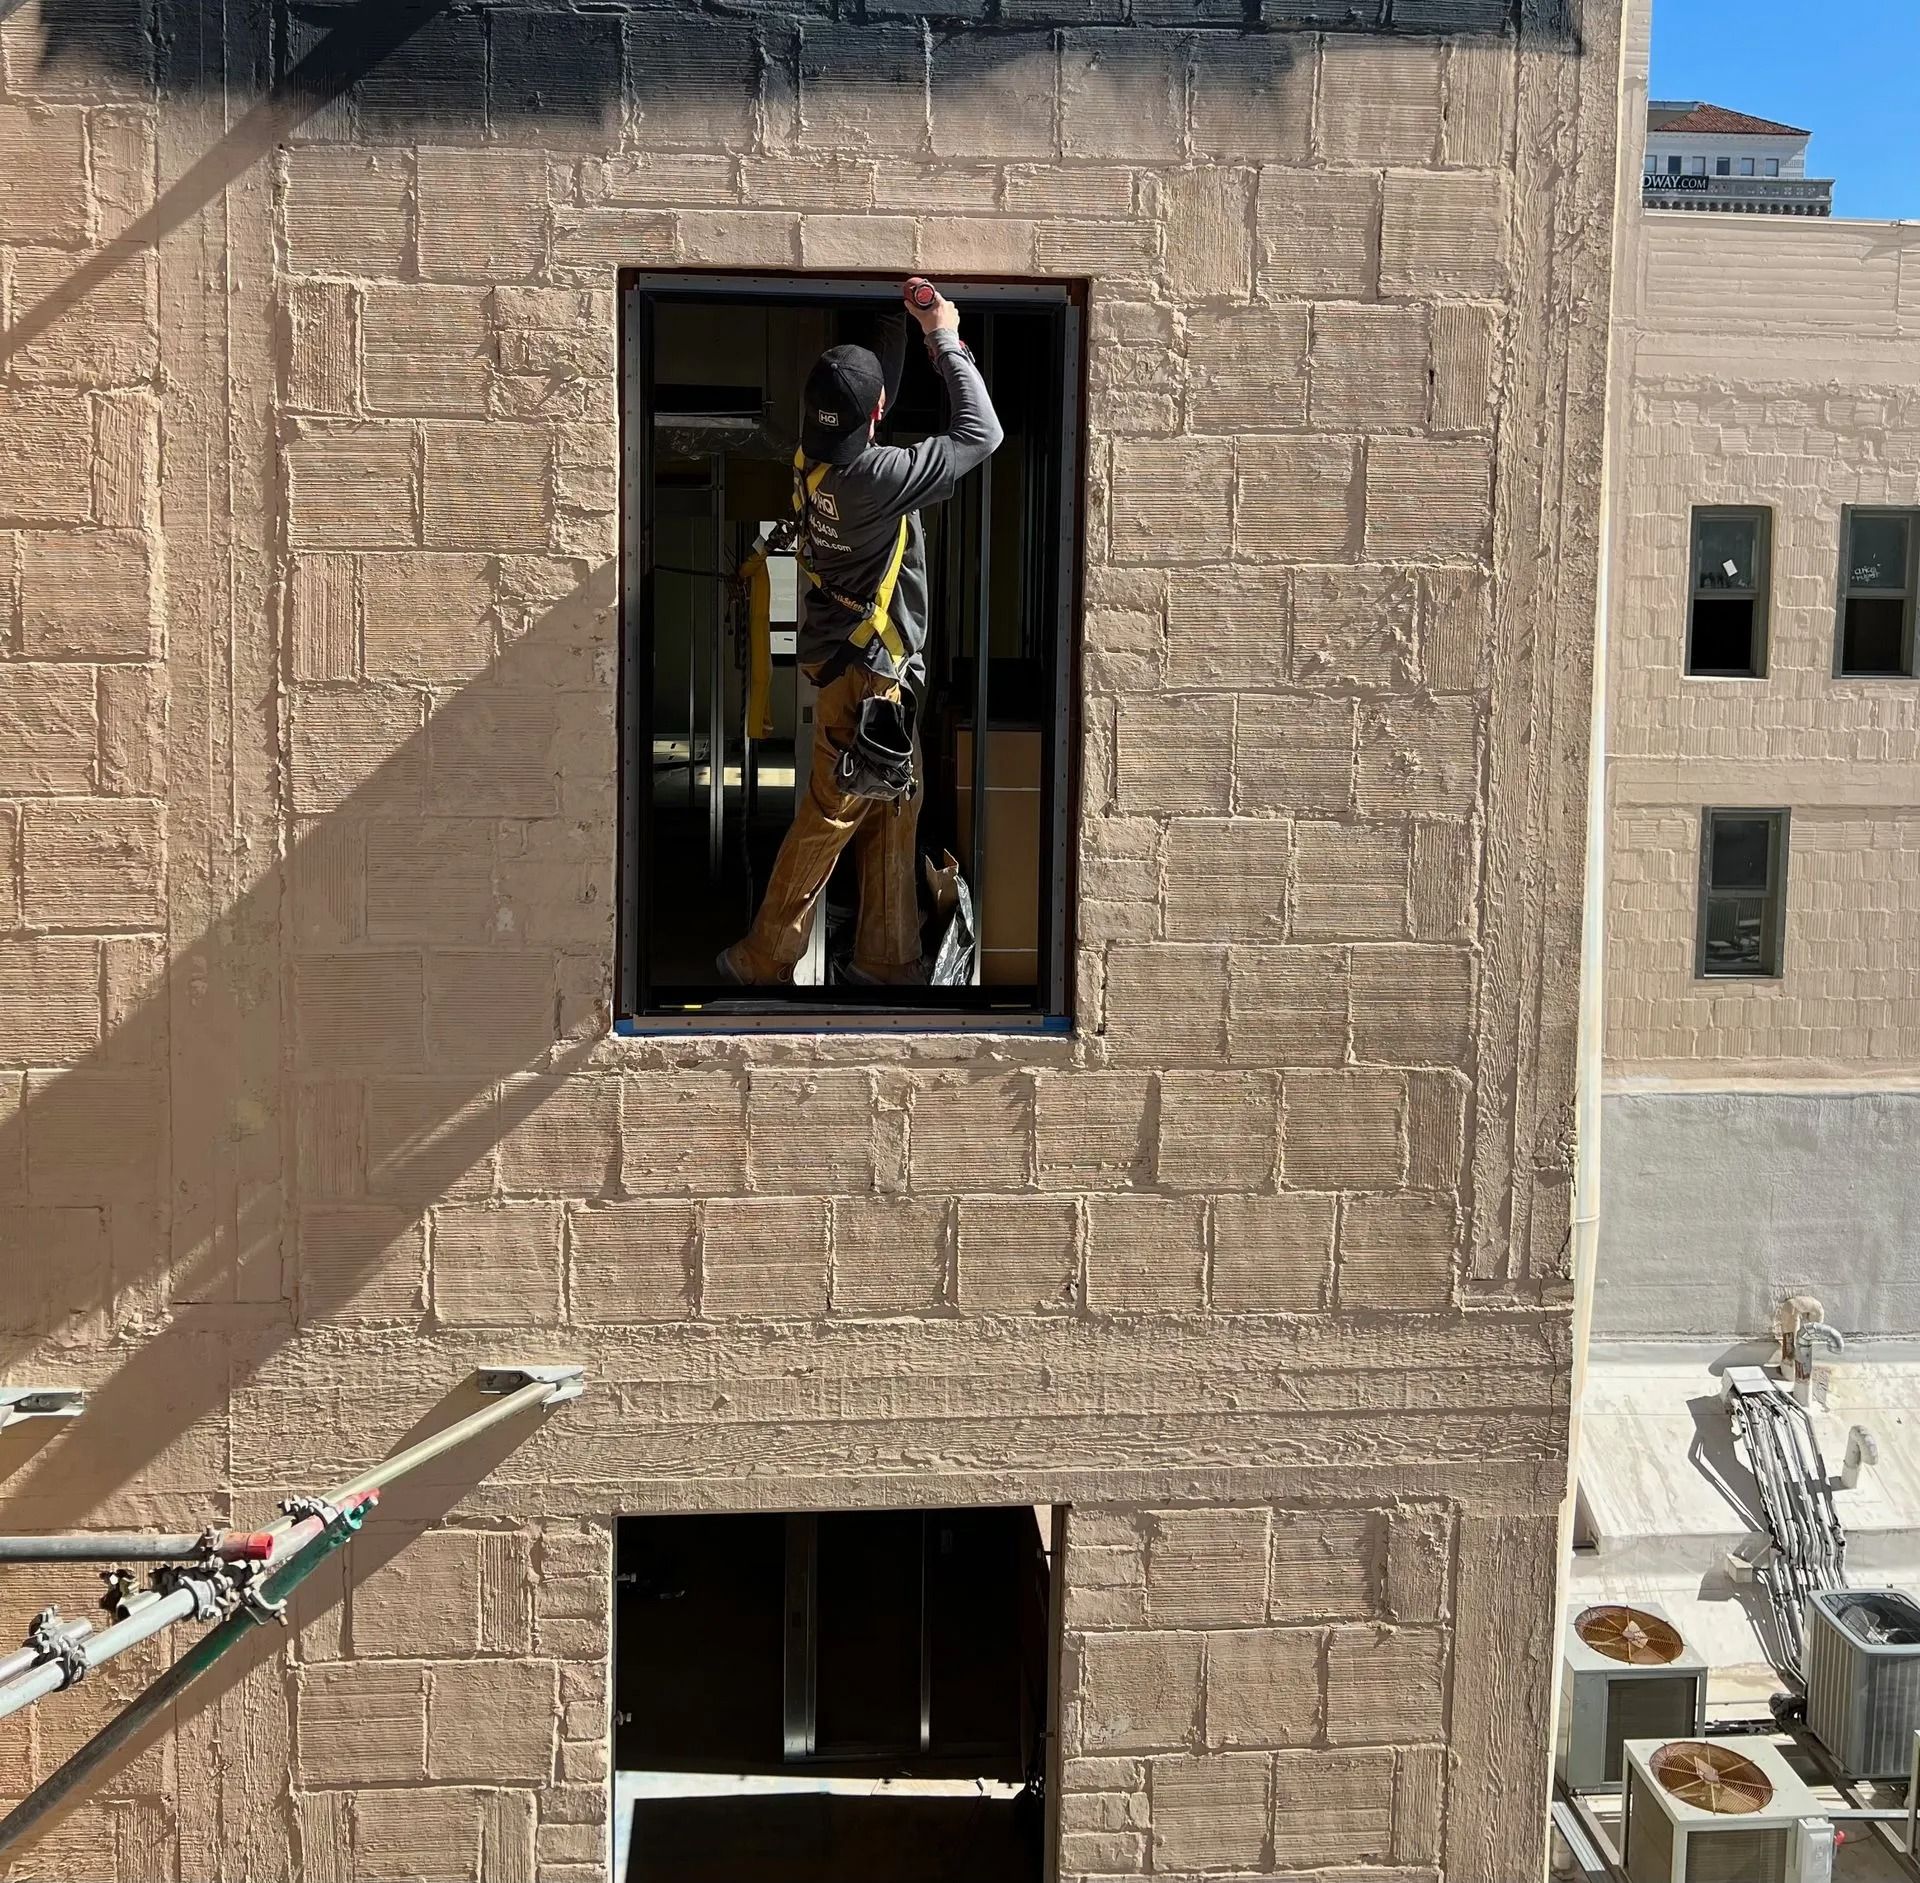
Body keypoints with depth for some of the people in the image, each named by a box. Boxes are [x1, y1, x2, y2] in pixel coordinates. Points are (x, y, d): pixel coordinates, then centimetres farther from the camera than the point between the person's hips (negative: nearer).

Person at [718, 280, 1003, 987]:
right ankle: (761, 961, 8)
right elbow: (981, 434, -18)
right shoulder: (872, 477, -25)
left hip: (865, 666, 9)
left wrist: (900, 323, 14)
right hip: (865, 676, -9)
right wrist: (946, 341, -9)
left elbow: (874, 393, 21)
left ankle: (886, 961, 22)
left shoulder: (816, 457, -1)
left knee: (895, 812, 15)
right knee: (828, 818, -1)